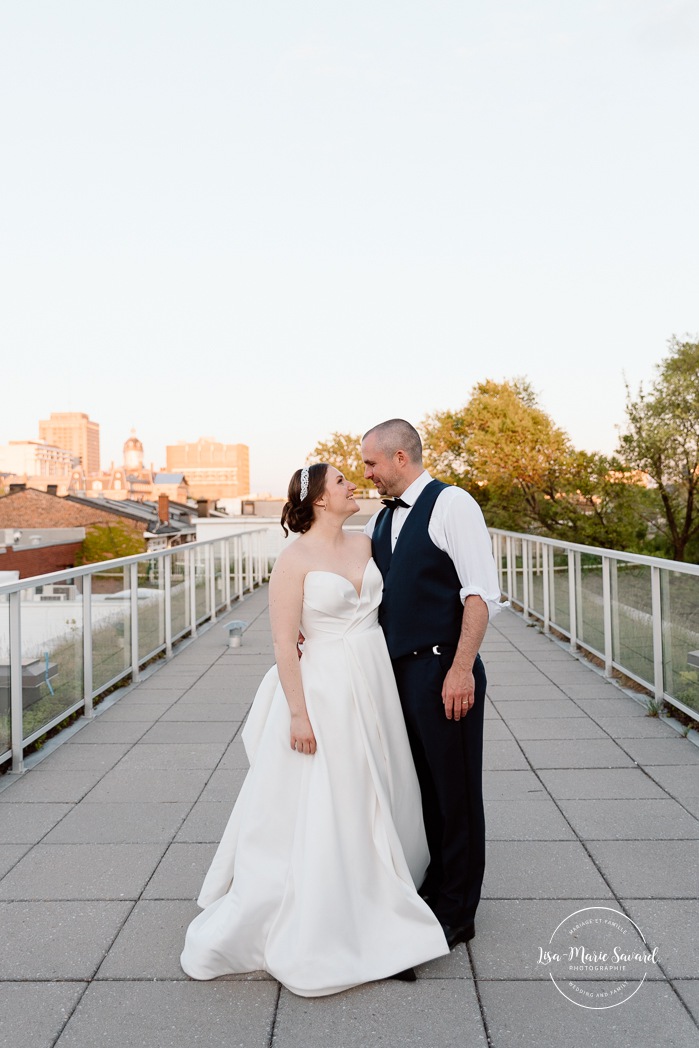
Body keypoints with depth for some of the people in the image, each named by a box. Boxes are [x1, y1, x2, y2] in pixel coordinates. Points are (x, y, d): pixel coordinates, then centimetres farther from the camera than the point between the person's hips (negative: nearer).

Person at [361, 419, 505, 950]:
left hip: (443, 671, -7)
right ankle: (431, 890, 36)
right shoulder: (381, 521, 14)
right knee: (420, 786, 18)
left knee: (455, 791, 6)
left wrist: (461, 668, -22)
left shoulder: (451, 504, -9)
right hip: (398, 669, 8)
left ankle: (457, 913, 22)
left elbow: (482, 593, -16)